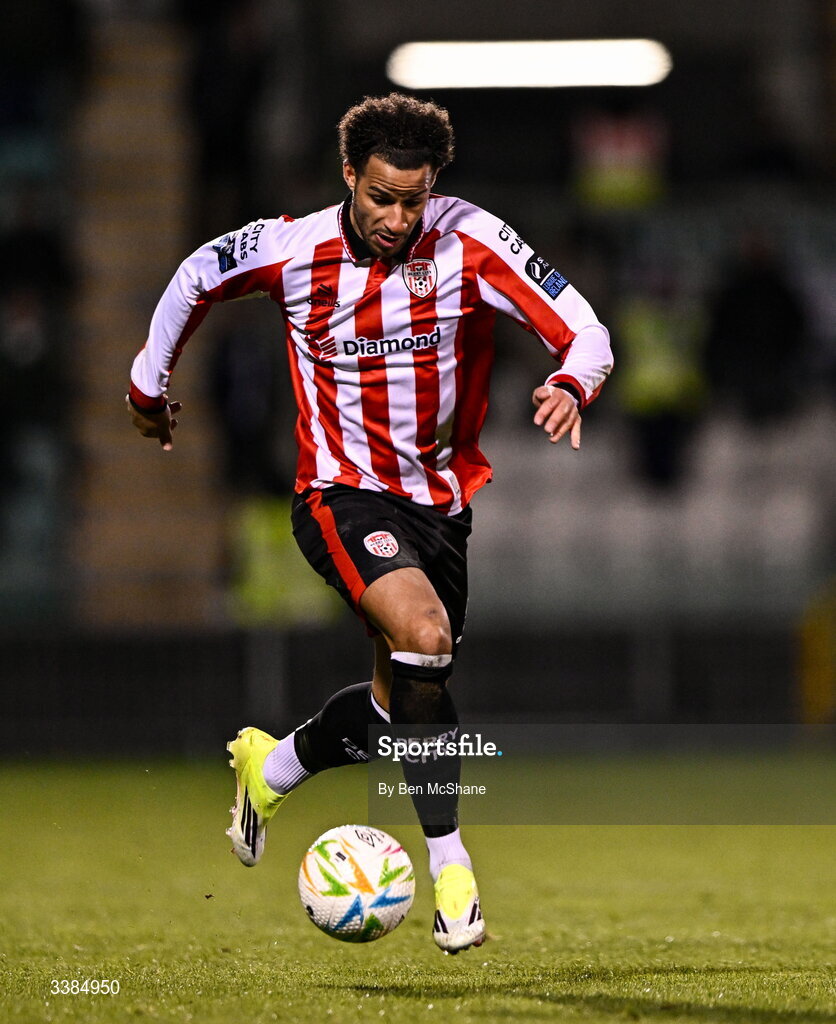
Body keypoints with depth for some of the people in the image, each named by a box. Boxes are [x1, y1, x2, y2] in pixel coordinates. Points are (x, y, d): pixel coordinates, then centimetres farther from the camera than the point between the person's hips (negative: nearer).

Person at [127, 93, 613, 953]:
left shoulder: (471, 243, -13)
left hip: (441, 499, 4)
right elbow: (196, 277, 9)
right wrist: (148, 385, 18)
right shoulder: (294, 251, -12)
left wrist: (571, 383, -39)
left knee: (404, 701, 12)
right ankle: (450, 867, -23)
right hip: (342, 494, -3)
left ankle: (271, 769, 43)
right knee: (424, 634, -29)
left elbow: (584, 333, -16)